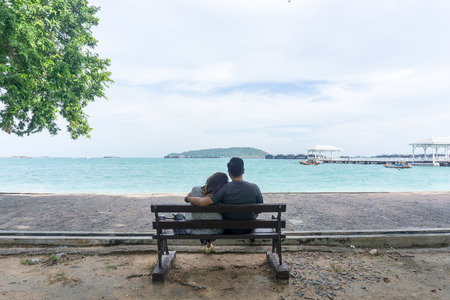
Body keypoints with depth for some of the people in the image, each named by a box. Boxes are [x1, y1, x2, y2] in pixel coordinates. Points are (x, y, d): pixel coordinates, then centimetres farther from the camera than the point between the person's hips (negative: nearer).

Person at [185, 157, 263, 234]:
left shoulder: (224, 188, -24)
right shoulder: (254, 187, -18)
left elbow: (202, 202, -29)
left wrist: (188, 198, -9)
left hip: (229, 230, -1)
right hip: (249, 228, 1)